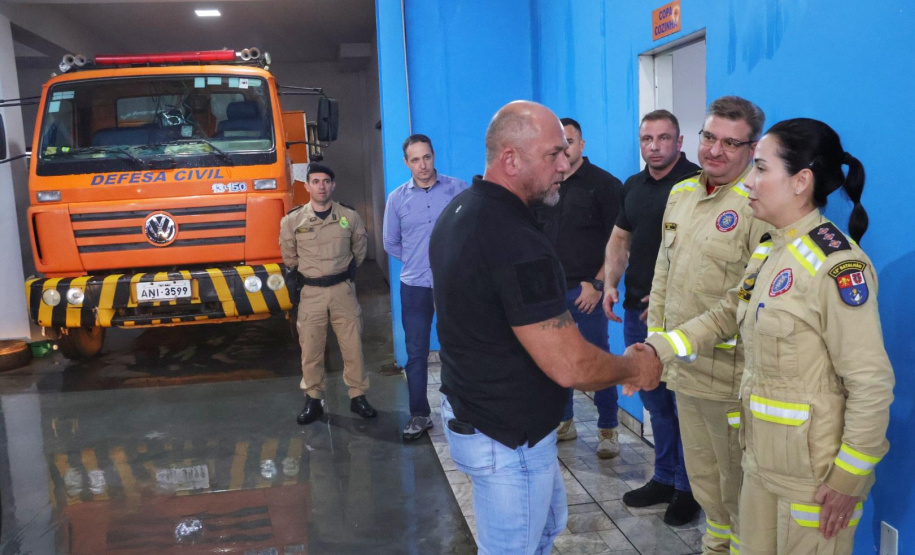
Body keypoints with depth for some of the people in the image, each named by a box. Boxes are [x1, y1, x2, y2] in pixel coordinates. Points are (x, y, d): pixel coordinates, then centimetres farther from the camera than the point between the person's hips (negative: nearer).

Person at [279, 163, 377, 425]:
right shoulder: (292, 220, -5)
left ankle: (358, 396, 17)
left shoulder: (349, 216, -2)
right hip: (311, 292, 0)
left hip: (343, 289, 0)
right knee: (310, 350, 6)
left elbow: (360, 248, 14)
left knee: (353, 346, 4)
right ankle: (313, 400, 19)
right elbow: (289, 257, 11)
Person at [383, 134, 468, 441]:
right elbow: (391, 243, 12)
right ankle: (419, 415, 16)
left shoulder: (458, 189, -3)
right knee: (416, 353, 5)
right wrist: (418, 261, 10)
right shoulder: (397, 198, 2)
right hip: (415, 287, 1)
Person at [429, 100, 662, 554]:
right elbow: (569, 366, -29)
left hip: (470, 410, 10)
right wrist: (634, 368, -8)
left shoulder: (459, 211, 2)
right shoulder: (515, 241, -30)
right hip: (506, 438, -9)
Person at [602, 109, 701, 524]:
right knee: (653, 398, 15)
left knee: (684, 400, 3)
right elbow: (619, 239, 19)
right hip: (636, 308, 7)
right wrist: (610, 285, 5)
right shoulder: (633, 186, 14)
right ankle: (664, 478, 30)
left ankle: (688, 488, 20)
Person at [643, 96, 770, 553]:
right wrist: (656, 335, 14)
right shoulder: (680, 194, 9)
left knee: (736, 477, 9)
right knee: (700, 468, 22)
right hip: (682, 365, 7)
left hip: (729, 372, -7)